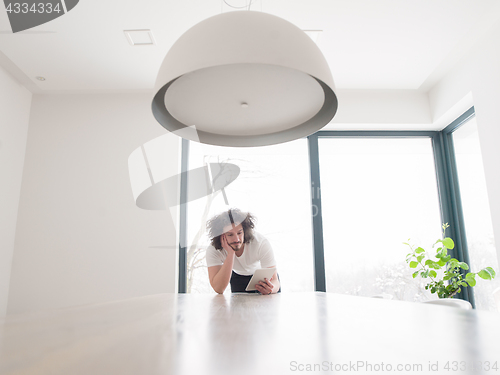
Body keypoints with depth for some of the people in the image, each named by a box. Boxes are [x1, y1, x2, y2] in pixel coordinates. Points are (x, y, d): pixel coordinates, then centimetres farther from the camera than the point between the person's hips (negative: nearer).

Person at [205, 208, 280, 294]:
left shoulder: (261, 243, -33)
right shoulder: (213, 250, -30)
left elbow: (274, 280, -33)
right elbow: (218, 289, -39)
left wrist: (270, 289, -56)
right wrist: (231, 253, -44)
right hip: (239, 277, 1)